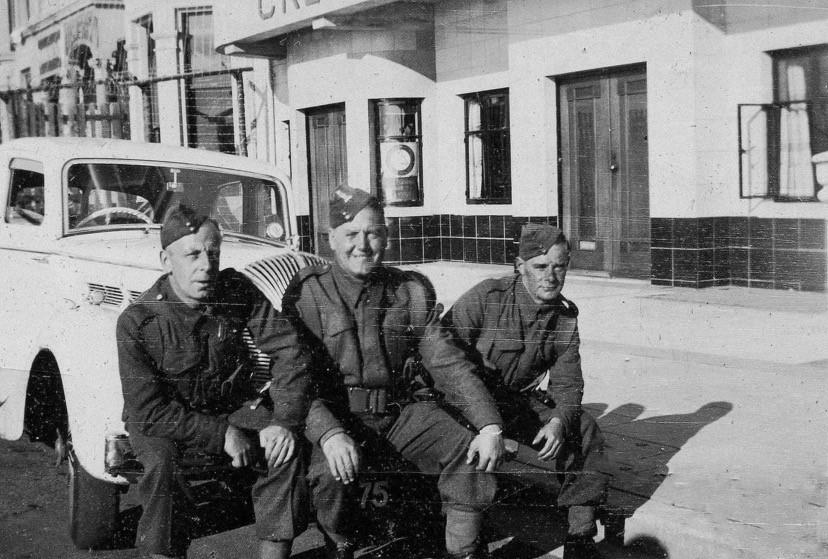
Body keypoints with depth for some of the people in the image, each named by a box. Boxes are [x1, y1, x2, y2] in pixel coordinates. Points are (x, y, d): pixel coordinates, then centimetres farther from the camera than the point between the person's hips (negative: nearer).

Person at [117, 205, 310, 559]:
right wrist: (220, 434, -29)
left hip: (228, 408, 4)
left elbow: (289, 348, -14)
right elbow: (148, 411, -23)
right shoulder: (136, 321, -20)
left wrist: (283, 420, -27)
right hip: (160, 422, -3)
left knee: (288, 443, -19)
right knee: (162, 458, -35)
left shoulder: (237, 291, -11)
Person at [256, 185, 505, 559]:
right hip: (333, 414, -3)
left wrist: (490, 426, -9)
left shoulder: (411, 292, 7)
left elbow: (449, 364, 4)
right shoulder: (308, 293, -4)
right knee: (326, 469, -31)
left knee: (470, 451, -14)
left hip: (398, 409, 4)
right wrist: (329, 433, -31)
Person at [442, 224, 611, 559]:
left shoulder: (566, 318, 2)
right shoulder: (486, 298, -16)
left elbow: (567, 383, 3)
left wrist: (558, 421, -21)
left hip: (521, 403, 5)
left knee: (584, 429, -11)